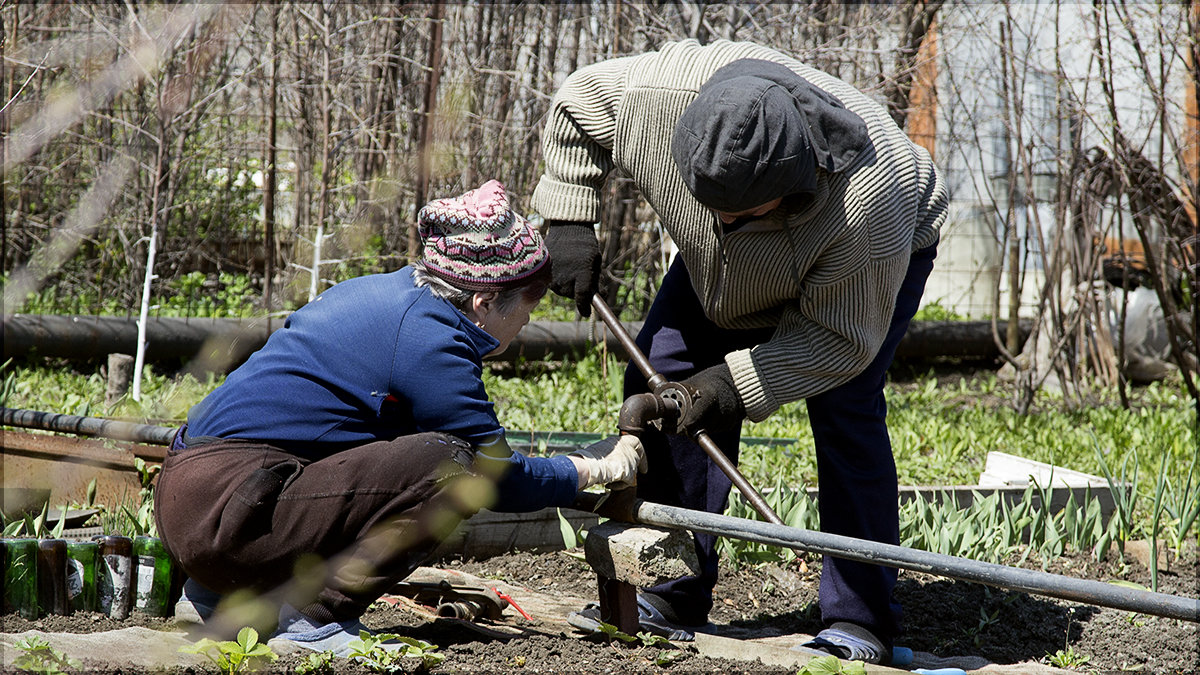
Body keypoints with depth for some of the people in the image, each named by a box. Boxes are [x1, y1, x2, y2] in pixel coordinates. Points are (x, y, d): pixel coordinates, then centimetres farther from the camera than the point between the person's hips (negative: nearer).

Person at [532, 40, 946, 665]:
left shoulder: (866, 201, -45)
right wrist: (568, 222, -21)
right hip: (731, 265, 5)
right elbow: (574, 104, -14)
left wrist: (737, 385, -41)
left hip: (877, 260, -4)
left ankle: (861, 622, -14)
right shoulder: (660, 94, -38)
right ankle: (676, 596, -1)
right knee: (660, 379, -8)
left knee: (842, 410, -22)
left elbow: (839, 337, -31)